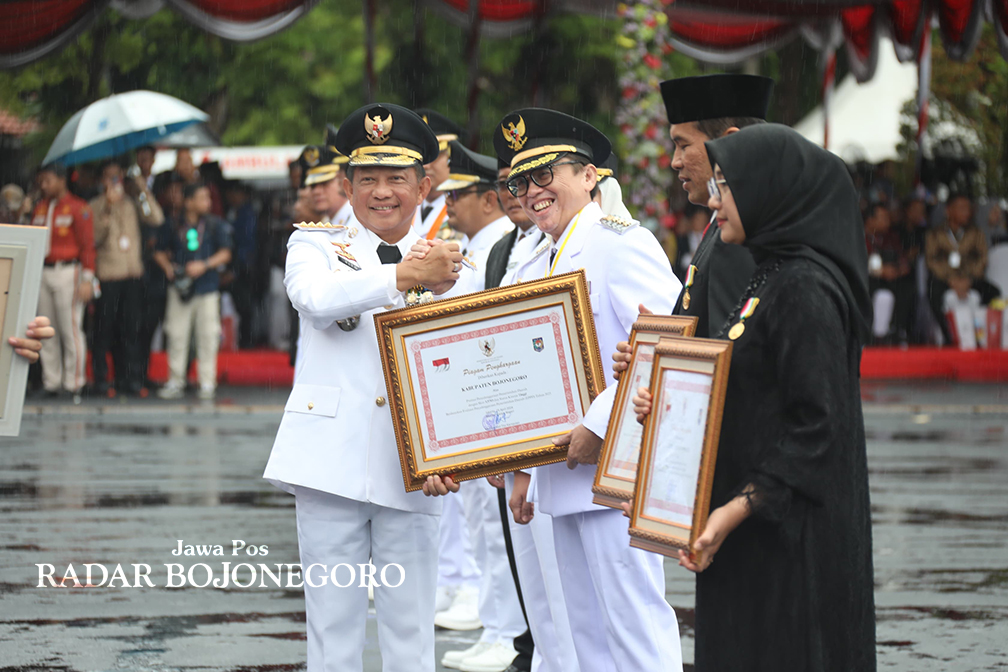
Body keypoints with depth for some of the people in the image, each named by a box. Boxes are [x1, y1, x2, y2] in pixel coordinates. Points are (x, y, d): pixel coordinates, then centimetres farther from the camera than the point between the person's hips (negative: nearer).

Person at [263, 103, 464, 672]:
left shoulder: (446, 260, 10)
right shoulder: (316, 244, 7)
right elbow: (316, 298, -17)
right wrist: (405, 274, -24)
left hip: (410, 467, 1)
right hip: (333, 459, -1)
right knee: (333, 625, 3)